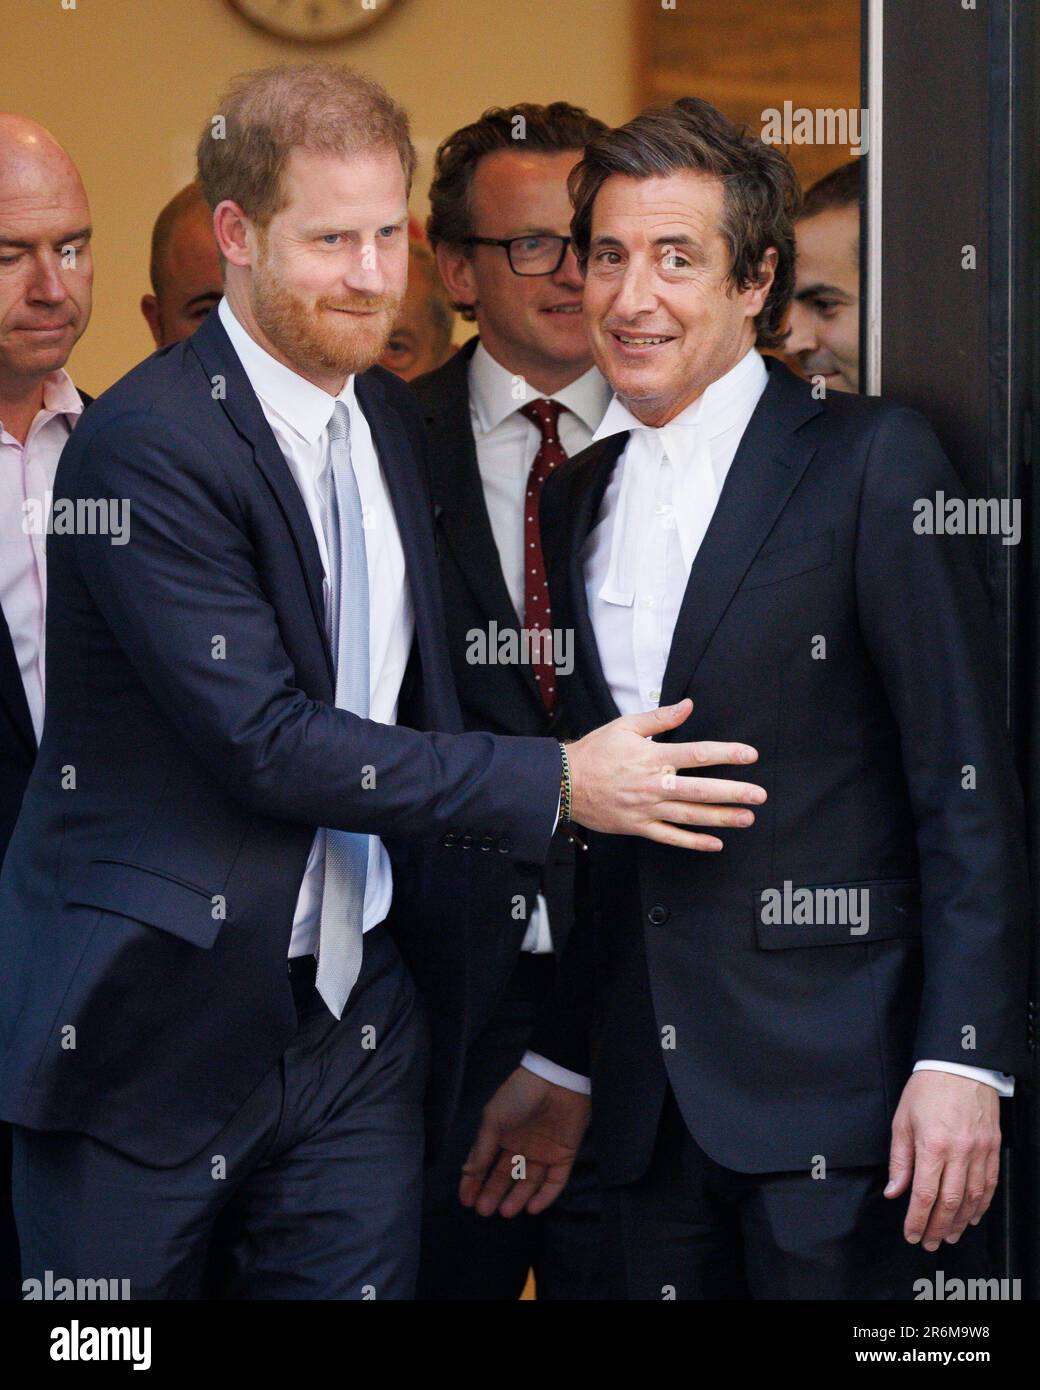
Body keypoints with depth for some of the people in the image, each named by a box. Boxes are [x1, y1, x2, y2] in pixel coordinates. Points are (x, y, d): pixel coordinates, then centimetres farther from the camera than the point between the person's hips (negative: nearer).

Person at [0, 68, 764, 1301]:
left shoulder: (394, 422, 11)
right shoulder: (147, 447, -16)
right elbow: (263, 738, -21)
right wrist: (558, 786, -19)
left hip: (353, 1030, 6)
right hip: (150, 1030, -6)